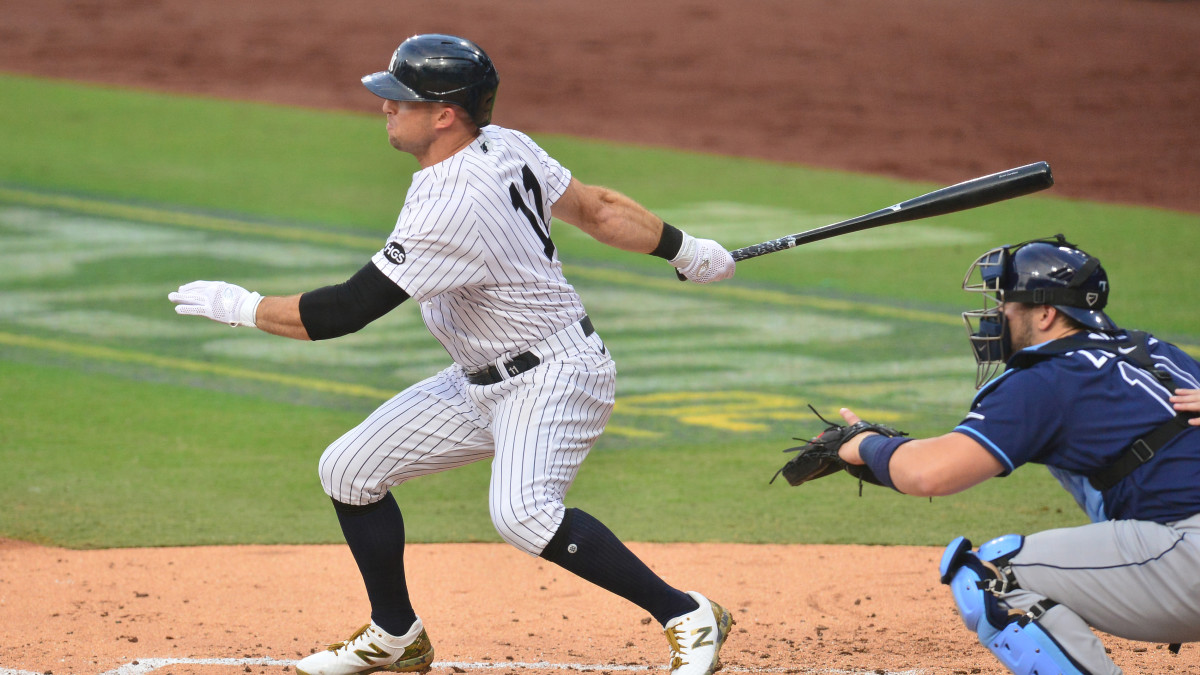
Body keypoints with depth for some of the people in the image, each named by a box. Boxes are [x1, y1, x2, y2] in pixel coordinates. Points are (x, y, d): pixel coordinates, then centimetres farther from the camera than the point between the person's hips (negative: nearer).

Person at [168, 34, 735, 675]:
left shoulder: (451, 207, -29)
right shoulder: (503, 147, -3)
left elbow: (343, 313, -27)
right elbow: (597, 208, 8)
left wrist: (239, 306, -17)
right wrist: (685, 250, 20)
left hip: (553, 379, -10)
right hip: (481, 381, 10)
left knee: (520, 513, -34)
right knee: (348, 470, 7)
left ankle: (687, 616, -23)